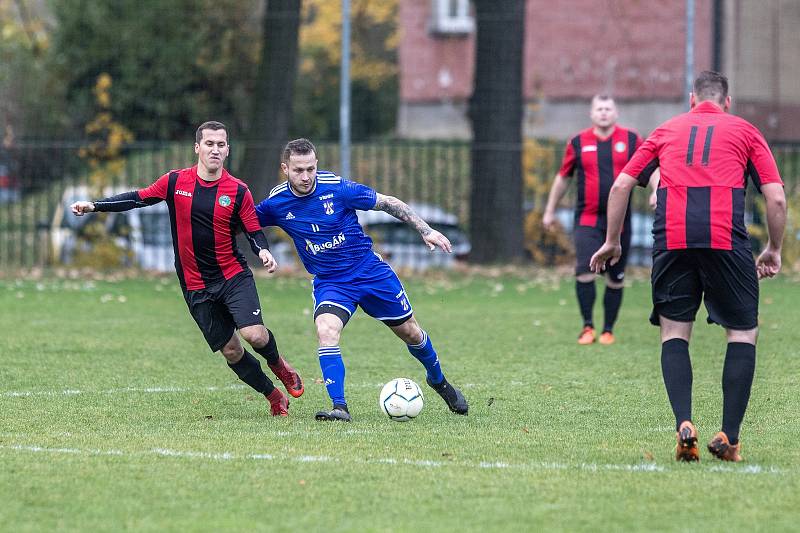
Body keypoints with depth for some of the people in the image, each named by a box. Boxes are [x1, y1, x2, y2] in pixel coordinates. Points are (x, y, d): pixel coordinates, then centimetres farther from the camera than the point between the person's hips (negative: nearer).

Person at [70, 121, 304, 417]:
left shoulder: (238, 191, -4)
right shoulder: (175, 181, -1)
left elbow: (253, 231, 0)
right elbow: (138, 198, 5)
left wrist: (264, 251, -22)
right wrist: (93, 205, -3)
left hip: (233, 276, -1)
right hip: (196, 286, 1)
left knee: (254, 334, -20)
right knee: (230, 350, 1)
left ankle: (277, 364, 16)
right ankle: (274, 397, 21)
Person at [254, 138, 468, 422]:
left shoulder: (336, 187, -18)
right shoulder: (276, 202, -11)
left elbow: (387, 203, -8)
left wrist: (425, 230, -10)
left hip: (370, 271, 0)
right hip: (330, 283, 0)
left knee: (409, 332, 11)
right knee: (326, 332, -28)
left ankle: (438, 380, 40)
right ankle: (339, 407, -25)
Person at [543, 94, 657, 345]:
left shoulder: (631, 140, 2)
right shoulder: (578, 143, 4)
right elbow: (563, 177, 15)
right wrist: (550, 210, 20)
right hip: (587, 219, -1)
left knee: (616, 279, 6)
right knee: (585, 271, -17)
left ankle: (608, 329, 20)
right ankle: (587, 326, -4)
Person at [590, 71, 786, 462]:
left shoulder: (667, 130, 23)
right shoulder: (744, 131, 18)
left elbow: (621, 185, 17)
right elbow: (776, 197, 9)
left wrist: (612, 241, 25)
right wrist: (773, 251, 21)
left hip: (672, 238, 1)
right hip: (727, 239, -1)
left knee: (674, 333, 11)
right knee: (742, 333, 10)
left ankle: (683, 425, -8)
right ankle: (729, 437, 1)